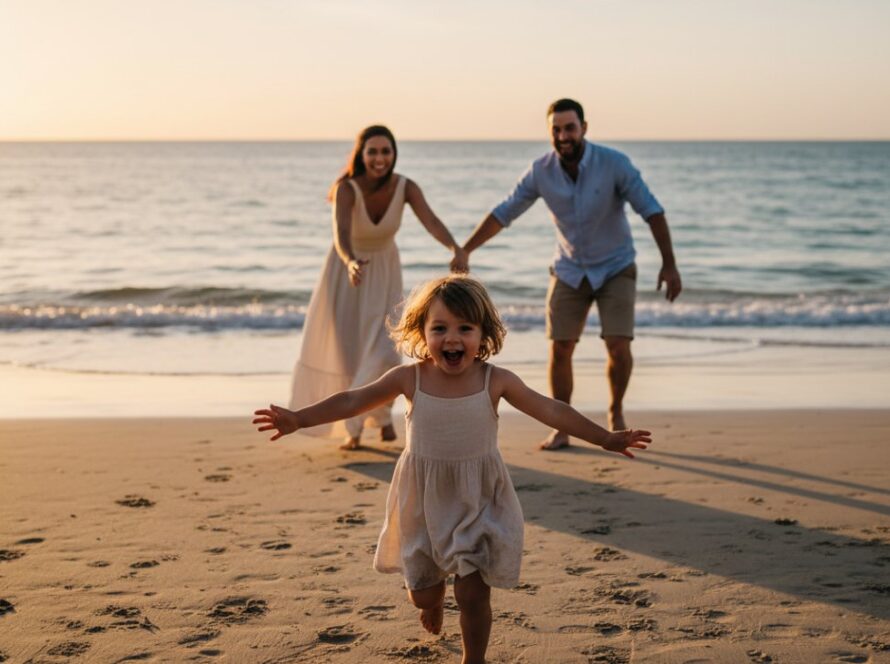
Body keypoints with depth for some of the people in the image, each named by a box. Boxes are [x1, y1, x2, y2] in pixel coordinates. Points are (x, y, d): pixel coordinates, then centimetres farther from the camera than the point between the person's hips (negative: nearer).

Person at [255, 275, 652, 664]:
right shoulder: (410, 378, -10)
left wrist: (607, 439, -9)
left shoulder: (496, 381, -11)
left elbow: (552, 411, -7)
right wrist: (299, 419, -10)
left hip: (478, 504, -1)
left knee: (473, 594, -4)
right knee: (421, 592, 15)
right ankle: (433, 596, 53)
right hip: (423, 504, 2)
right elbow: (353, 401, -4)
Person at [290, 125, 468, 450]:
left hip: (384, 272, 1)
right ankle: (353, 428, 29)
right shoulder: (346, 189, -30)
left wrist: (456, 247, -58)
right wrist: (351, 262, -68)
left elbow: (431, 221, -37)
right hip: (346, 270, -1)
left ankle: (382, 415, 23)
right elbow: (341, 234, -46)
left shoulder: (406, 188, -21)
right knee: (346, 350, 6)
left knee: (382, 351, -8)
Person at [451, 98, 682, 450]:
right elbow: (503, 213, -4)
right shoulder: (541, 171, -12)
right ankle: (561, 429, 10)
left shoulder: (614, 163, -19)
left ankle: (616, 412, 15)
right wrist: (464, 250, -9)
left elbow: (651, 210, -18)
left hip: (615, 268, -2)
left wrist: (669, 264, -24)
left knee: (618, 347, -13)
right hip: (569, 271, 2)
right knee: (559, 350, -4)